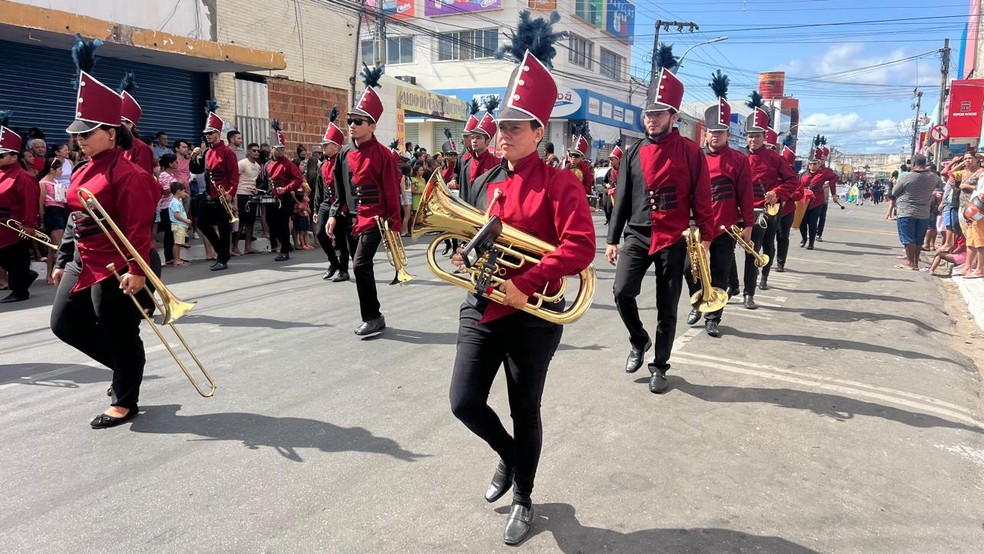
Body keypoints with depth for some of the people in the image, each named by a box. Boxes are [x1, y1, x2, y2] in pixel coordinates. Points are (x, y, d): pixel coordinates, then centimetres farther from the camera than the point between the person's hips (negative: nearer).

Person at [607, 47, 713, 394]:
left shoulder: (690, 152, -2)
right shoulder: (634, 153, 7)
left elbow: (701, 198, 0)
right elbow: (622, 198, 8)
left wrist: (705, 236, -6)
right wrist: (612, 239, 6)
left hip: (673, 240, -2)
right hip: (637, 236, 2)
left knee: (667, 307, 4)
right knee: (622, 292, -11)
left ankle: (660, 367, 19)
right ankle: (639, 341, 18)